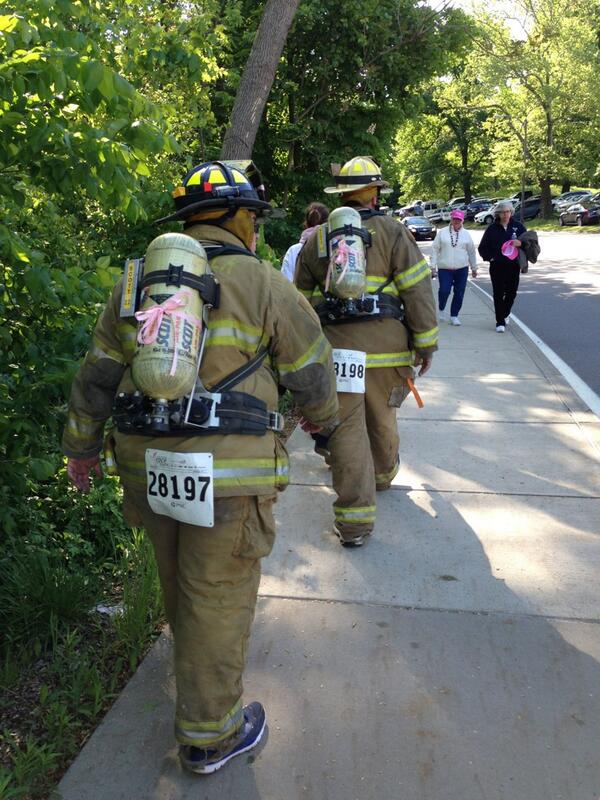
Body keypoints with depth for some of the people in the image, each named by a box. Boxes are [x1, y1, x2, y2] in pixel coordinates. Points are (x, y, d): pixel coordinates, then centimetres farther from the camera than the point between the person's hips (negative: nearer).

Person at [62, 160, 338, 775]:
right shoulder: (260, 282, -6)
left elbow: (96, 374, 13)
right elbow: (311, 370, 0)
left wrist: (81, 443, 24)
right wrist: (320, 417, 21)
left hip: (147, 463, 6)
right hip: (228, 472, -6)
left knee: (178, 578, 27)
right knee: (219, 596, 8)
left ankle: (194, 655, 55)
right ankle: (208, 735, 24)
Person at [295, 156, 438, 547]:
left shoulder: (316, 239, 12)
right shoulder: (392, 231, 2)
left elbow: (302, 297, 18)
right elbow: (418, 290, -4)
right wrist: (426, 341, 2)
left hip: (335, 344, 1)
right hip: (385, 345, 0)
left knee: (346, 427, 0)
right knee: (382, 416, 20)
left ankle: (355, 518, -2)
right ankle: (384, 474, 45)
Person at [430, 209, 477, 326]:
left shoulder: (466, 234, 8)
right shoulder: (442, 232, 3)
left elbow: (471, 252, 14)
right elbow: (435, 249, 4)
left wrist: (474, 268, 15)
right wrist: (433, 265, -1)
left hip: (462, 269, 2)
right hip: (444, 268, -2)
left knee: (459, 294, 2)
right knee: (444, 291, -13)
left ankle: (454, 316, 16)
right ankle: (441, 309, 17)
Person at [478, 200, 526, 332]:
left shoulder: (518, 226, 4)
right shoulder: (492, 229, 2)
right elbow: (482, 248, 8)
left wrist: (520, 243, -14)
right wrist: (490, 257, -6)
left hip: (513, 266, 1)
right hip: (497, 267, -1)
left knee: (511, 292, 6)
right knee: (498, 294, -1)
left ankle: (505, 314, 33)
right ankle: (500, 322, 5)